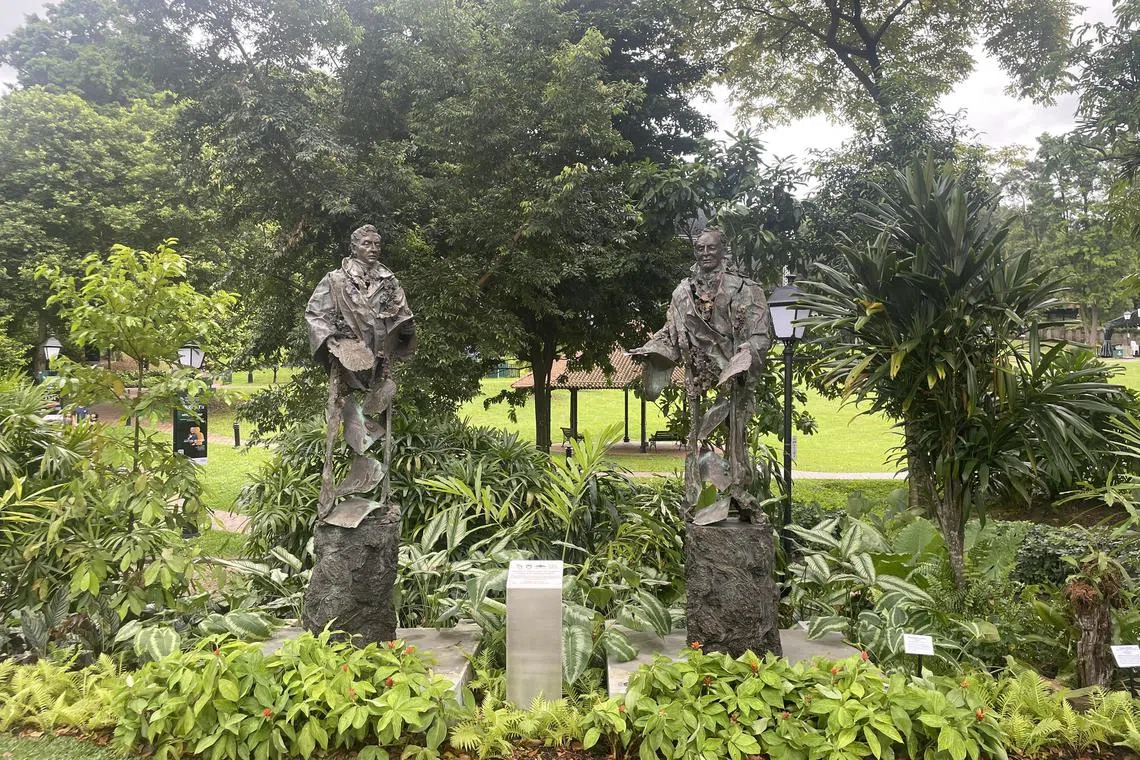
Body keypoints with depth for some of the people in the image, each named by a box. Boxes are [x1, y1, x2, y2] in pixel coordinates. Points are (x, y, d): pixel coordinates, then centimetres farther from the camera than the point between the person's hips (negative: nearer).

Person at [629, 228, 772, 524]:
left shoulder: (744, 288, 1)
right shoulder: (683, 291, 11)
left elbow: (760, 334, -4)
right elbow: (671, 333, 15)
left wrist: (743, 360, -19)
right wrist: (649, 351, -2)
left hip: (731, 380, -3)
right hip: (698, 382, 3)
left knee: (733, 437, -2)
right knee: (698, 438, 4)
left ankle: (734, 496, 5)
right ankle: (700, 499, 10)